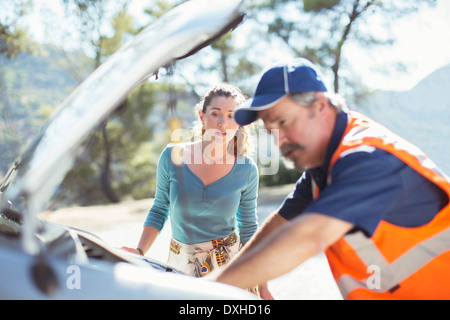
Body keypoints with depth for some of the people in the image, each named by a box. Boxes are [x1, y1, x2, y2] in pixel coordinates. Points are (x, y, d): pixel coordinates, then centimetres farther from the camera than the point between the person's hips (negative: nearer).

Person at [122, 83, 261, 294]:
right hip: (181, 265, 0)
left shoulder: (246, 170, -8)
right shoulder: (173, 156, -10)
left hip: (230, 262, 0)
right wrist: (139, 252, -9)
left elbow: (249, 228, 3)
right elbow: (159, 209, 4)